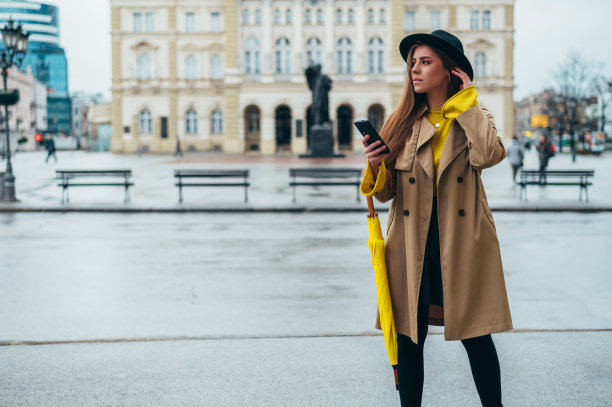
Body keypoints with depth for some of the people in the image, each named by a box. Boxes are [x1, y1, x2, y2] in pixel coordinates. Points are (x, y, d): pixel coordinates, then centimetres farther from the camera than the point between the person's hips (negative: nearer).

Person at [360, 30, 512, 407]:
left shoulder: (476, 117, 4)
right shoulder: (403, 122, 8)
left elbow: (489, 154, -21)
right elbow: (386, 192, 6)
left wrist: (467, 100, -11)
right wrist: (376, 167, -16)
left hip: (463, 243, -2)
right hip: (412, 245, 2)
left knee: (476, 335, 4)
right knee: (409, 336, 5)